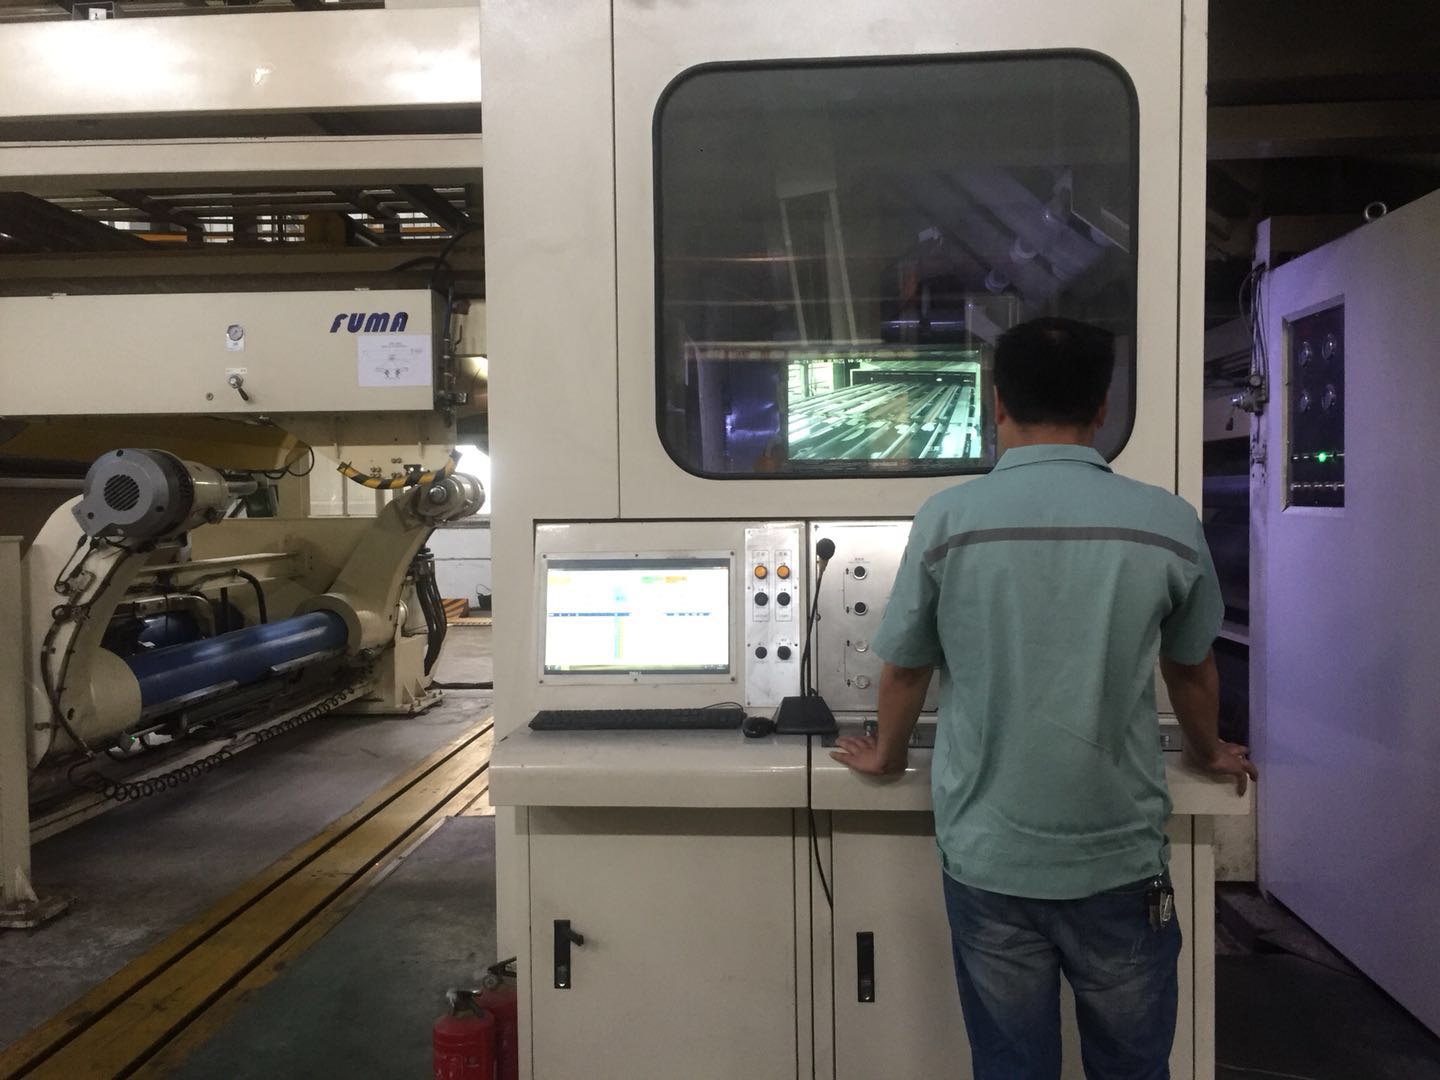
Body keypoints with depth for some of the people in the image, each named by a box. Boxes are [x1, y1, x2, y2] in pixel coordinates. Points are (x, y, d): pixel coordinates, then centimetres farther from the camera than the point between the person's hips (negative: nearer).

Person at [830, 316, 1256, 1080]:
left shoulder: (946, 520, -9)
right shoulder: (1168, 524, -5)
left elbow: (904, 671, 2)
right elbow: (1191, 671, 10)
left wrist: (886, 755, 22)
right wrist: (1210, 753, 31)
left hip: (989, 855, 0)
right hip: (1121, 855, 1)